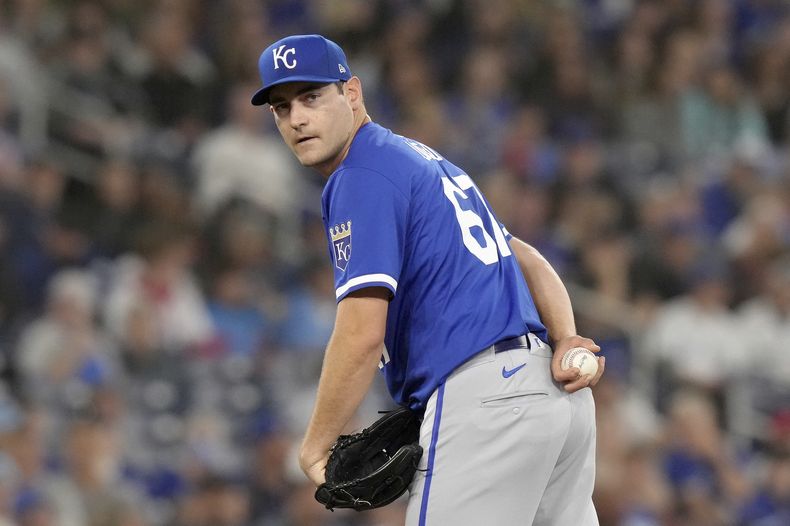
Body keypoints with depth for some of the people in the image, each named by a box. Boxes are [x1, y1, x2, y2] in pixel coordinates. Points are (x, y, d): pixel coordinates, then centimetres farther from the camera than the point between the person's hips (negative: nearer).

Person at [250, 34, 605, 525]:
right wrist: (565, 341, 5)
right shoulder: (420, 160, 24)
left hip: (481, 398, -10)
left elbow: (361, 336, -16)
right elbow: (528, 260, 22)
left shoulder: (363, 178, -7)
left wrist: (315, 447, -6)